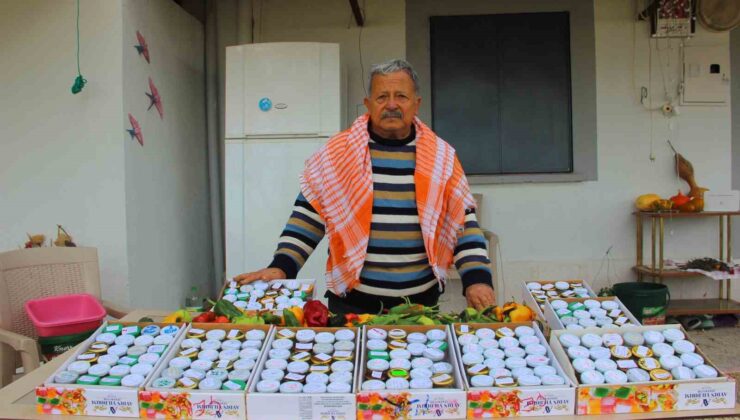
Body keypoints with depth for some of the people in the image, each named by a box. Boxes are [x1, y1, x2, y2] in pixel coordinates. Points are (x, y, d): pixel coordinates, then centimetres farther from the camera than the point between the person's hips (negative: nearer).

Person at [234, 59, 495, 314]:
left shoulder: (441, 157, 2)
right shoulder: (337, 153, -2)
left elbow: (465, 223, 3)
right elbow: (308, 217, 1)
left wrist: (478, 280, -8)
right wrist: (282, 267, -11)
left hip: (422, 302, 2)